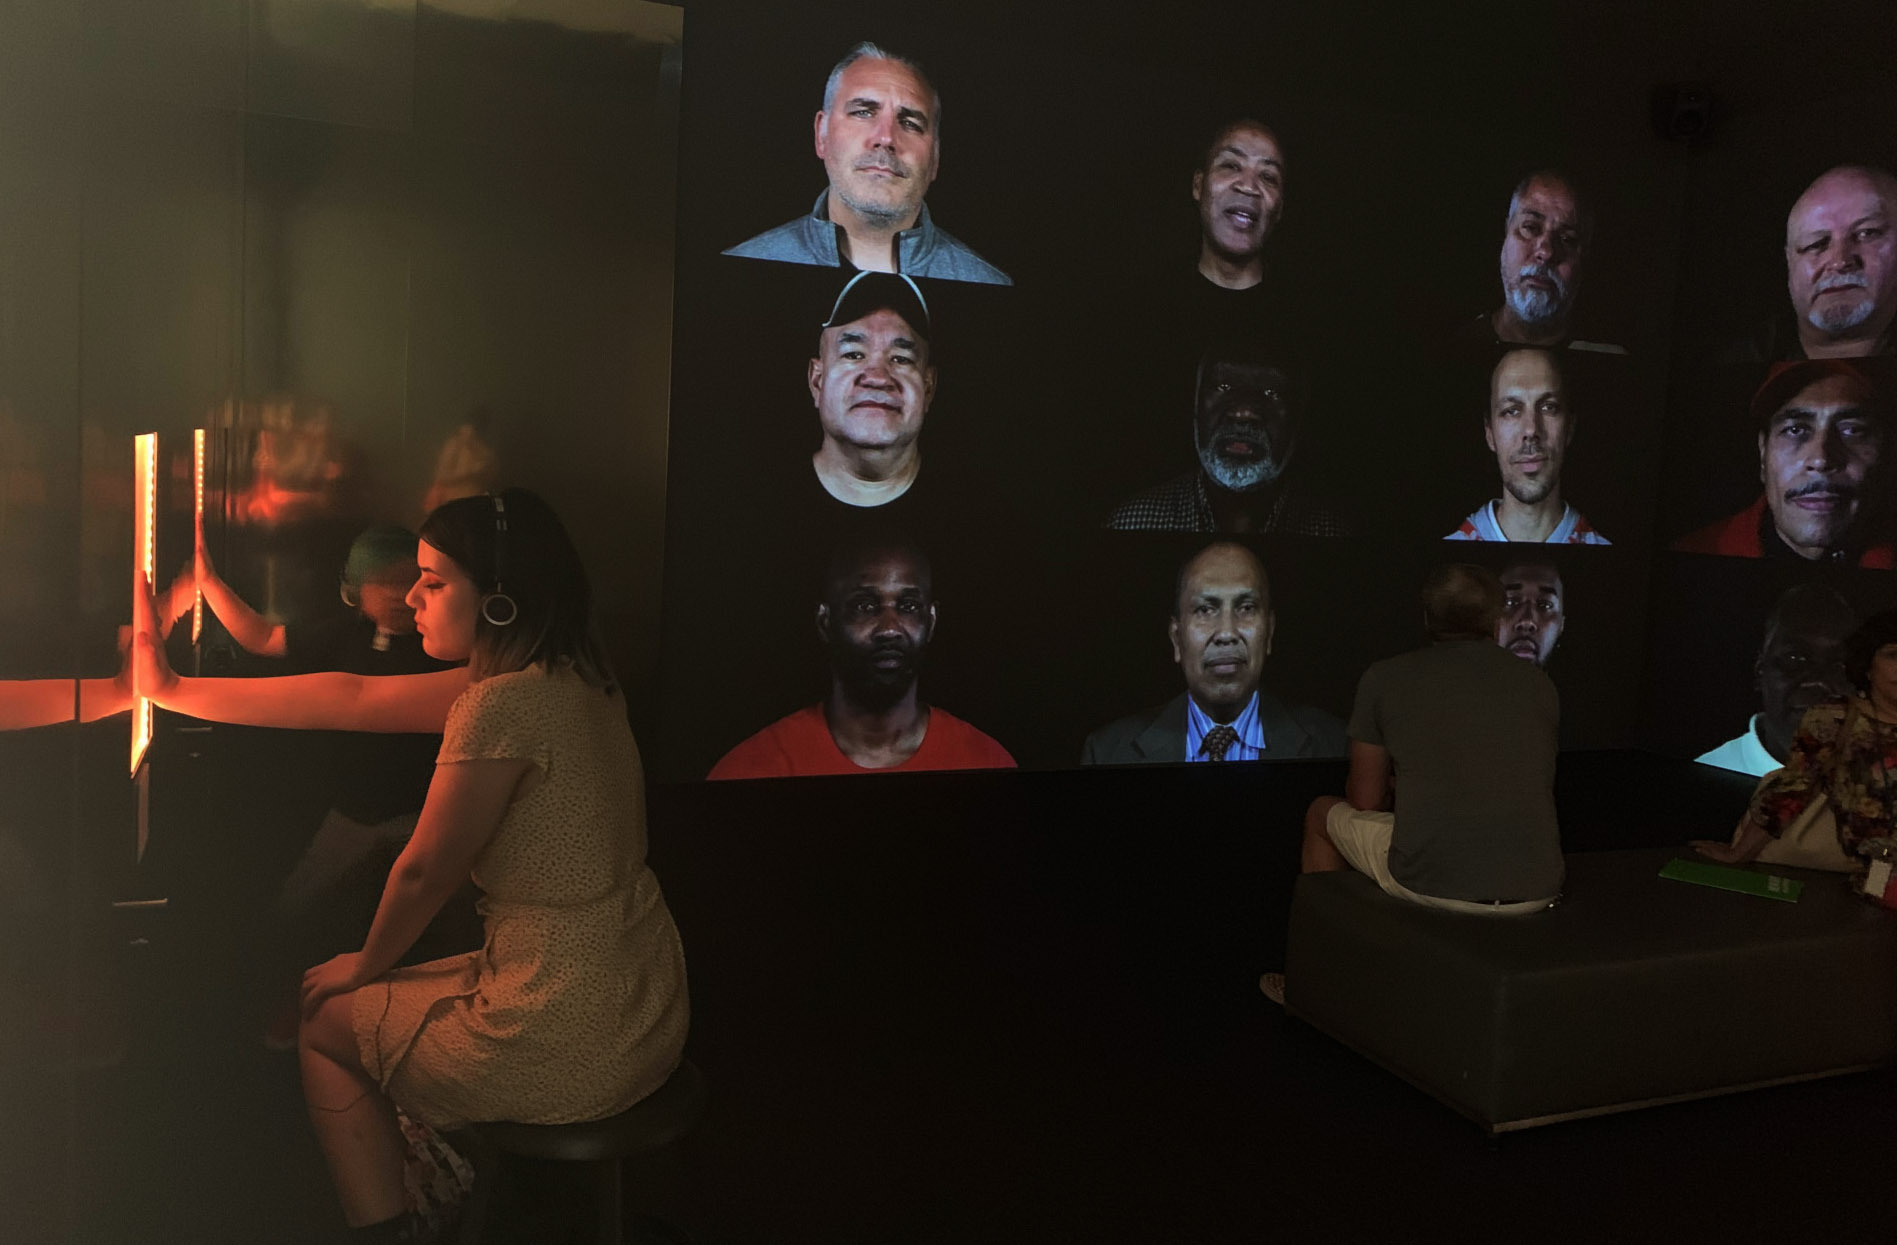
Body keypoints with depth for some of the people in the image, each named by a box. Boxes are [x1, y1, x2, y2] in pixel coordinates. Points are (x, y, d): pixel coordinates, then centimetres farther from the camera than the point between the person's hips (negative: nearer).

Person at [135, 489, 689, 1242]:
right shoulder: (556, 675, 4)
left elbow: (424, 869, -12)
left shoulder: (505, 705, -24)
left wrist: (367, 965, 8)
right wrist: (173, 692, 14)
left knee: (325, 1019, 16)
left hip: (572, 1039, -8)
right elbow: (354, 698, 9)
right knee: (379, 1006, 29)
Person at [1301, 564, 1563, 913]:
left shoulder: (1384, 678, 0)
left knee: (1322, 814, 25)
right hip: (1535, 893, 4)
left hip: (1428, 883, -3)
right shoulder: (1539, 684, 9)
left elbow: (1364, 802, 7)